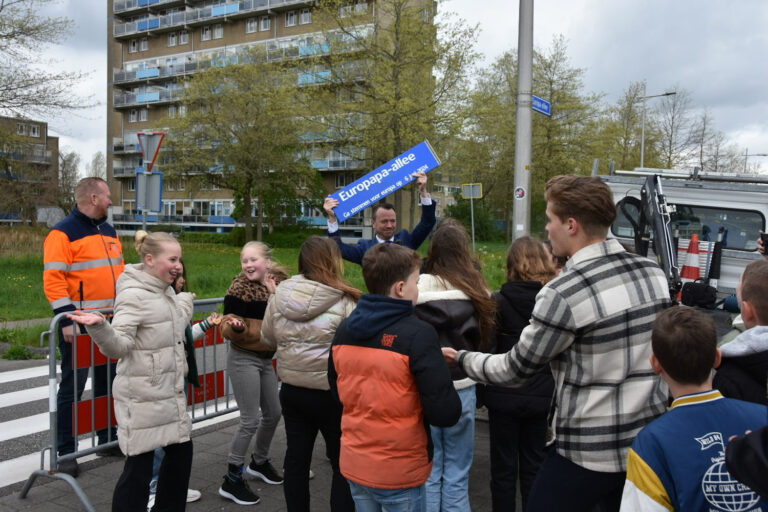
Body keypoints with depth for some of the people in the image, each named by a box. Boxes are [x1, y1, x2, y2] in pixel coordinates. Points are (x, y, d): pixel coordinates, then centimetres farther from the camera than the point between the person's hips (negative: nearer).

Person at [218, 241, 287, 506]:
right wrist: (236, 325, -38)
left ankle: (259, 462, 39)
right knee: (251, 420, -7)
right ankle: (231, 479, 7)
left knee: (273, 413, 16)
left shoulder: (279, 283, 3)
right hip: (243, 360, -7)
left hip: (265, 359, 7)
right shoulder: (239, 288, -14)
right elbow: (228, 329, -16)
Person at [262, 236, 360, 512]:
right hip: (331, 393, -5)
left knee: (296, 457, 17)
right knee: (343, 463, 10)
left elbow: (268, 337, 11)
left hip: (291, 389, 5)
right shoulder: (344, 301, -17)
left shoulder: (281, 294, -1)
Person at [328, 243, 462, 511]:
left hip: (353, 464, 5)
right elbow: (446, 414, -22)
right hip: (399, 472, -5)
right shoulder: (418, 334, -21)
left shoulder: (344, 329, -2)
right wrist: (440, 365, -4)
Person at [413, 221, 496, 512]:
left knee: (428, 472, 14)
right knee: (456, 475, 14)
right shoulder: (477, 292, -7)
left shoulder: (417, 290, -13)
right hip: (461, 390, 1)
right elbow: (486, 342, 1)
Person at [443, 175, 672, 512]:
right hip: (649, 440, 7)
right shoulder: (652, 272, 0)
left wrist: (462, 358, 5)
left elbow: (514, 370, -11)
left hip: (590, 450, -7)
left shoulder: (564, 293, -22)